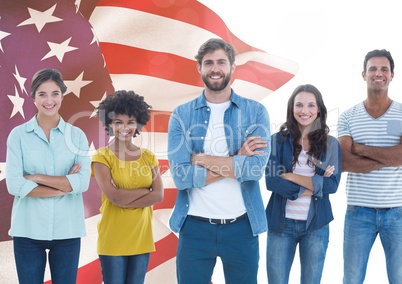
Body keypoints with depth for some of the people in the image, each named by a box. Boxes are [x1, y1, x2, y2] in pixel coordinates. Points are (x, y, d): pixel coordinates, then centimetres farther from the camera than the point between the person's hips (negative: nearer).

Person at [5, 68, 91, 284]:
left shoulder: (77, 136, 3)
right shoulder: (18, 135, -1)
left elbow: (83, 183, -8)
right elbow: (14, 185, -10)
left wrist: (37, 178, -11)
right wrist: (64, 186, -11)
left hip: (67, 230, 1)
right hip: (28, 229, -1)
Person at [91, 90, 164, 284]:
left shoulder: (148, 157, 7)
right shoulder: (102, 157, -5)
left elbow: (159, 195, -5)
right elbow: (114, 196, -17)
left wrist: (125, 199, -14)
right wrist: (146, 189, -8)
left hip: (142, 238, 4)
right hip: (112, 240, -4)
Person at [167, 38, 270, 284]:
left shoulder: (256, 112, 0)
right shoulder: (181, 115, 0)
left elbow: (257, 167, -15)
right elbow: (181, 176, -11)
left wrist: (203, 159, -12)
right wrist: (236, 162, -13)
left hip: (242, 226, 0)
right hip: (195, 226, 0)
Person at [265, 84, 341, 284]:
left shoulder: (331, 144, 3)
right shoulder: (278, 140, -1)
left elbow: (333, 183, -9)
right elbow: (271, 180, -11)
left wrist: (291, 176, -13)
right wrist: (314, 187, -14)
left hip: (316, 224, 1)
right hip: (281, 223, -1)